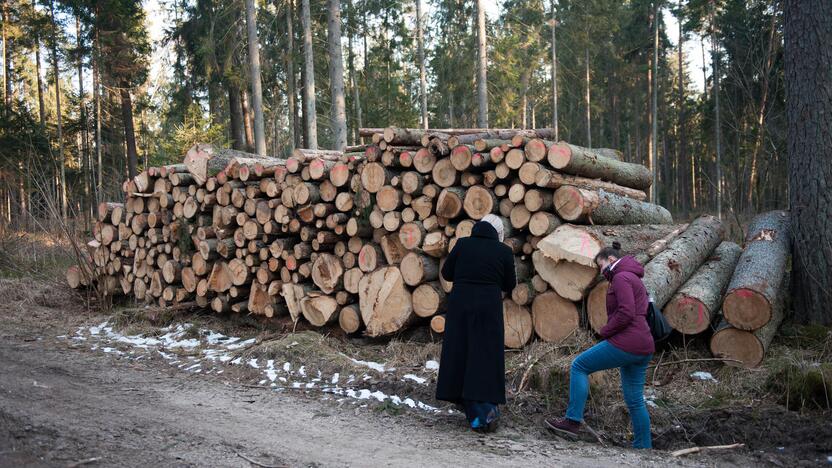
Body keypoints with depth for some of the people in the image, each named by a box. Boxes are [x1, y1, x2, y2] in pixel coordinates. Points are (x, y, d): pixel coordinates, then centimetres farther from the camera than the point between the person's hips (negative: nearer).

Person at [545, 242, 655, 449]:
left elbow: (625, 313, -19)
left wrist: (604, 332, -8)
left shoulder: (621, 277, -7)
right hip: (643, 347, 10)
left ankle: (573, 421, -4)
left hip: (626, 343, -10)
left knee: (579, 366, -2)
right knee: (635, 400, 13)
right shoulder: (634, 279, 25)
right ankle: (642, 447, 16)